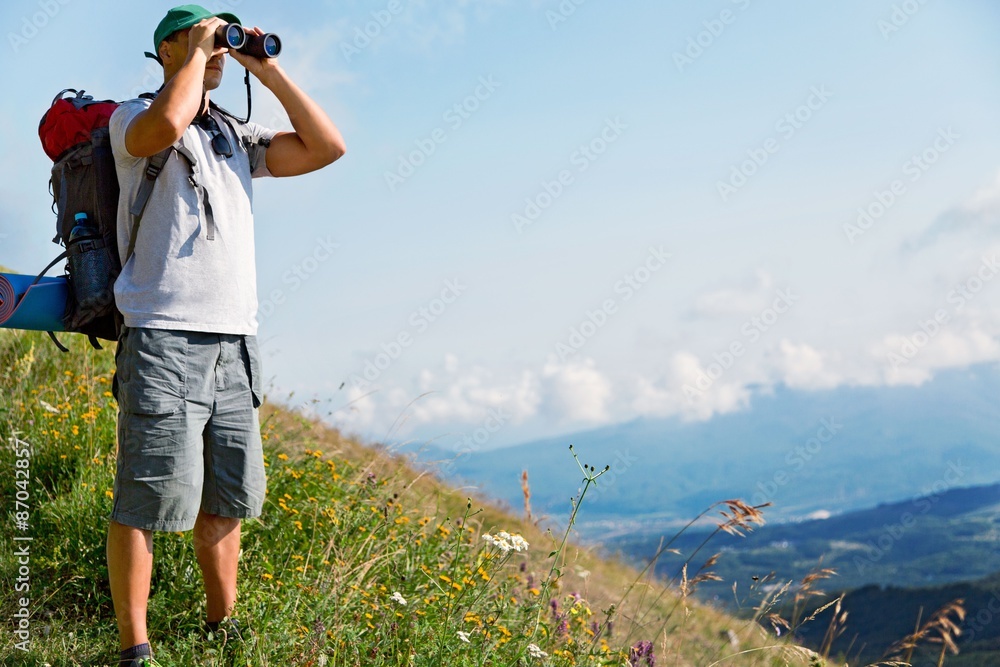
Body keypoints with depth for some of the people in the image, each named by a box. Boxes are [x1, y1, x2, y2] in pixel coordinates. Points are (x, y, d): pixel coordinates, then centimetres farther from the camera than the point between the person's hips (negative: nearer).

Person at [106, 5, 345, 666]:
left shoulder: (238, 138, 21)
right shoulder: (133, 118, 3)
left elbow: (327, 146, 11)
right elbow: (166, 125, -22)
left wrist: (269, 71, 11)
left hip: (235, 343, 6)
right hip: (164, 339, -6)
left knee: (226, 503, 11)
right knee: (146, 504, -6)